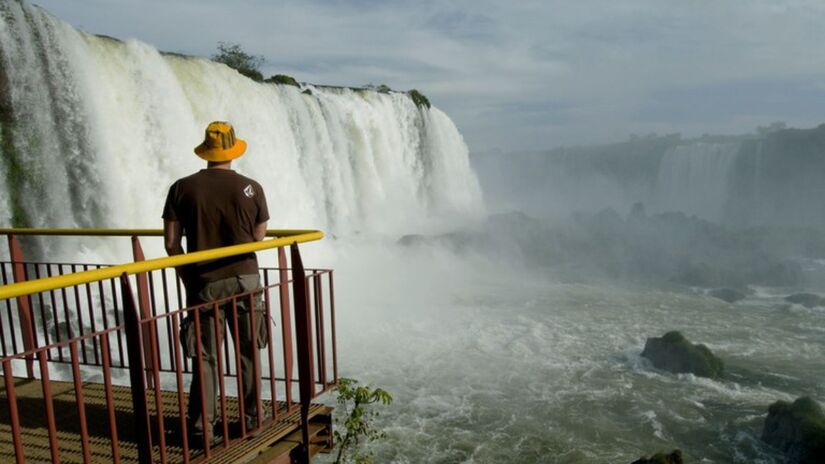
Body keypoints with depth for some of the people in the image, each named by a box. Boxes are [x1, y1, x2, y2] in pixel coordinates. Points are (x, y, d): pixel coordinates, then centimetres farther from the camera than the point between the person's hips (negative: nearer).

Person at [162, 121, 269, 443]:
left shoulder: (182, 188, -4)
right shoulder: (251, 188, -6)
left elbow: (171, 242, -3)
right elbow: (259, 236, 1)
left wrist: (187, 276, 10)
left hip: (203, 283, 0)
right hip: (244, 278, 0)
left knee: (205, 357, 11)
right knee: (249, 352, 14)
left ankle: (202, 427, 17)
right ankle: (252, 418, 23)